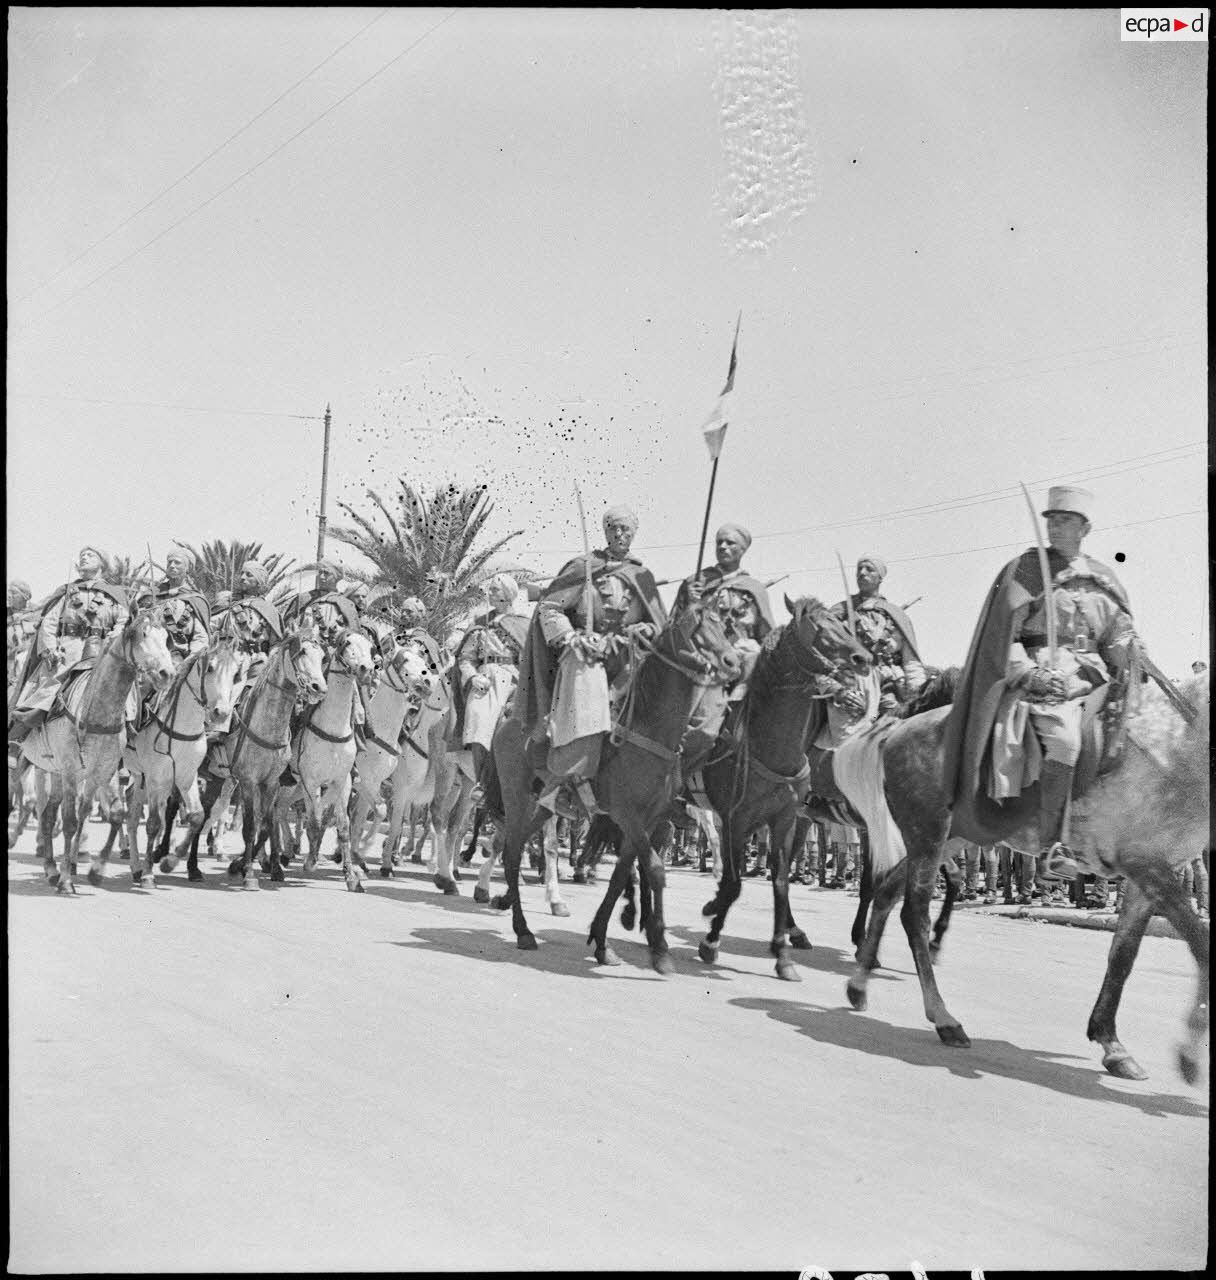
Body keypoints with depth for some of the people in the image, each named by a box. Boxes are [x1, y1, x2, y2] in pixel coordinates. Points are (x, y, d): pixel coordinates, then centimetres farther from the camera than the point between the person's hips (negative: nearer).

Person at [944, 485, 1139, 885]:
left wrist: (1121, 688, -3)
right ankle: (1051, 849, -30)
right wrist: (1030, 674, -16)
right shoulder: (1023, 571, 6)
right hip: (1037, 675, -5)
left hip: (1089, 678, 5)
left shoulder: (1102, 580, 18)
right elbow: (1004, 635, -1)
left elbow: (1122, 636, 12)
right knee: (1063, 737, -29)